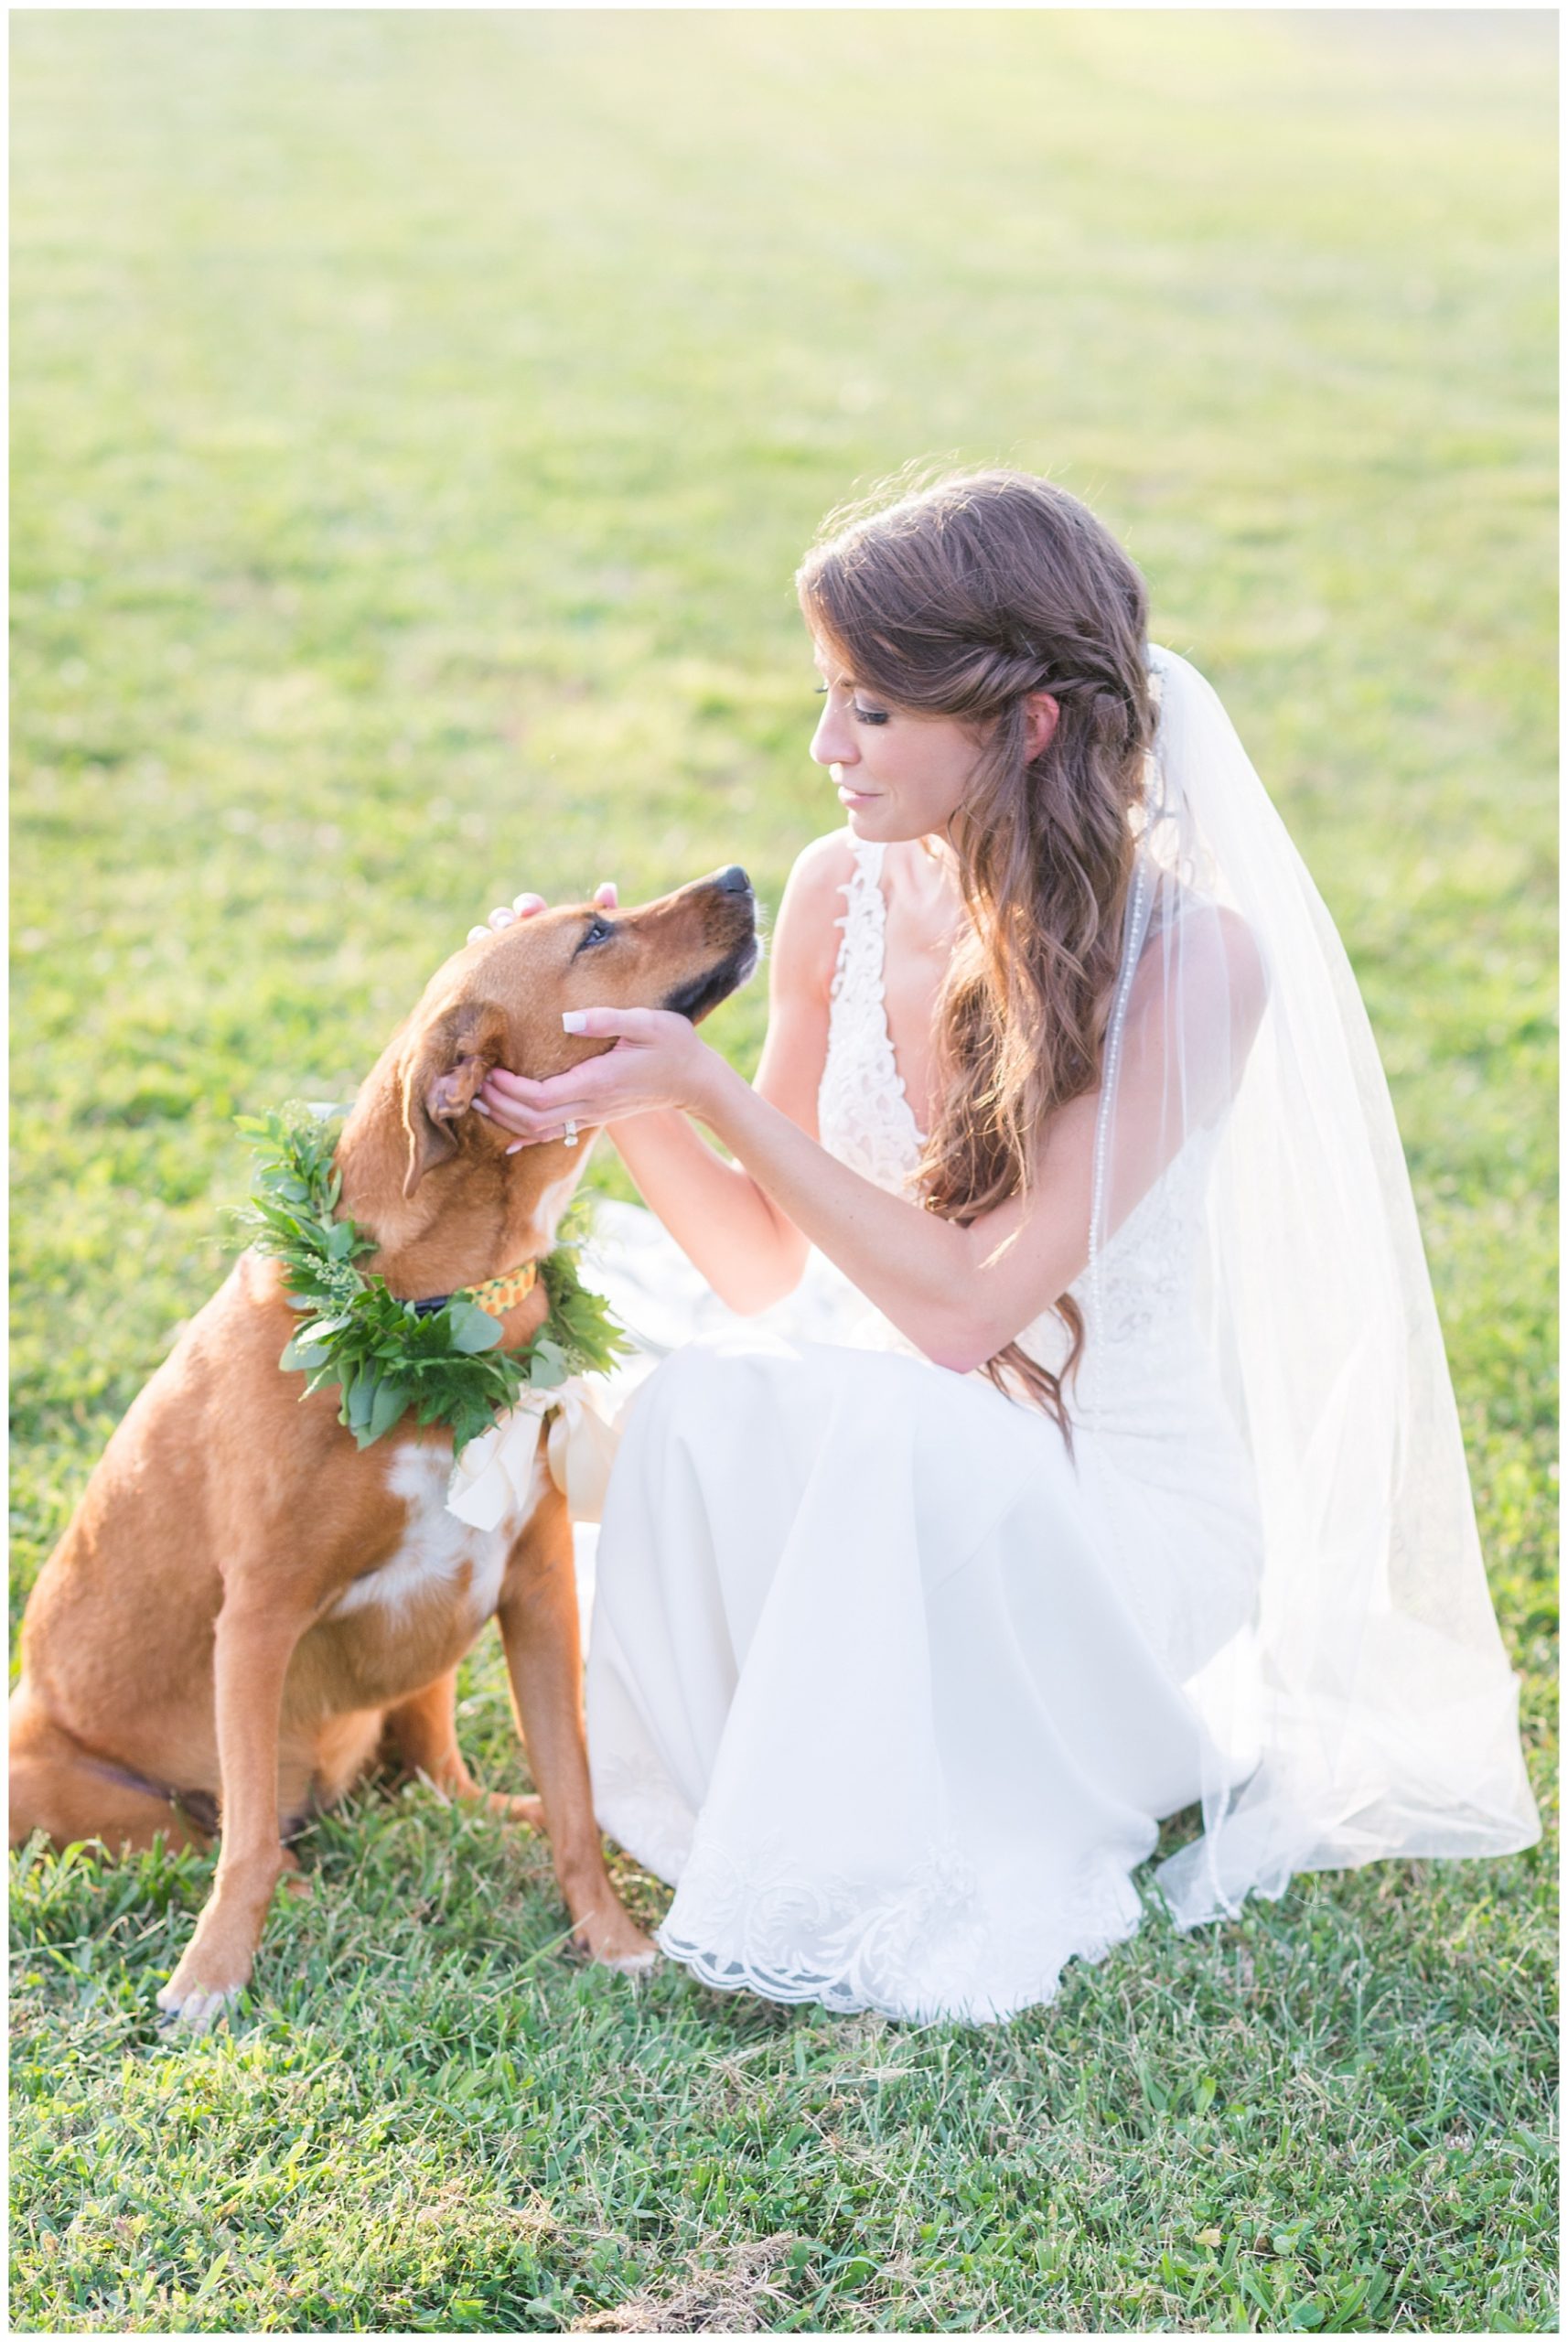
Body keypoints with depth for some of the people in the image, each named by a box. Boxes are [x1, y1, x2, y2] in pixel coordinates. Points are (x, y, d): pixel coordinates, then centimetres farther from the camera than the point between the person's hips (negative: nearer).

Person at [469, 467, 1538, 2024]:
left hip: (1114, 1503, -4)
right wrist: (618, 1092, -15)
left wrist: (704, 1085, -27)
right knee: (707, 1396, -28)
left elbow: (961, 1308, -26)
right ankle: (799, 1822, -7)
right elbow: (765, 1267, 2)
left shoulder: (1193, 961, -20)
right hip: (894, 1479, 4)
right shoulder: (842, 897, -4)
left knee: (900, 1426, -35)